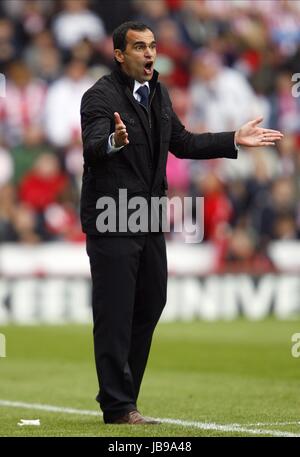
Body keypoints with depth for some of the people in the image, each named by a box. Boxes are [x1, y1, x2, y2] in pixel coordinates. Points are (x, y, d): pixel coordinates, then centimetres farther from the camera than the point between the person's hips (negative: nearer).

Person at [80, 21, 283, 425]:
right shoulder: (101, 96, -13)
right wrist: (114, 141, -50)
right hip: (111, 221, -8)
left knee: (151, 304, 12)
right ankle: (118, 406, -1)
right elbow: (91, 149, -28)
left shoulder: (157, 93, 13)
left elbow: (182, 143, 22)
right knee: (115, 313, -5)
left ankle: (121, 393, 23)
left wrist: (234, 140, 17)